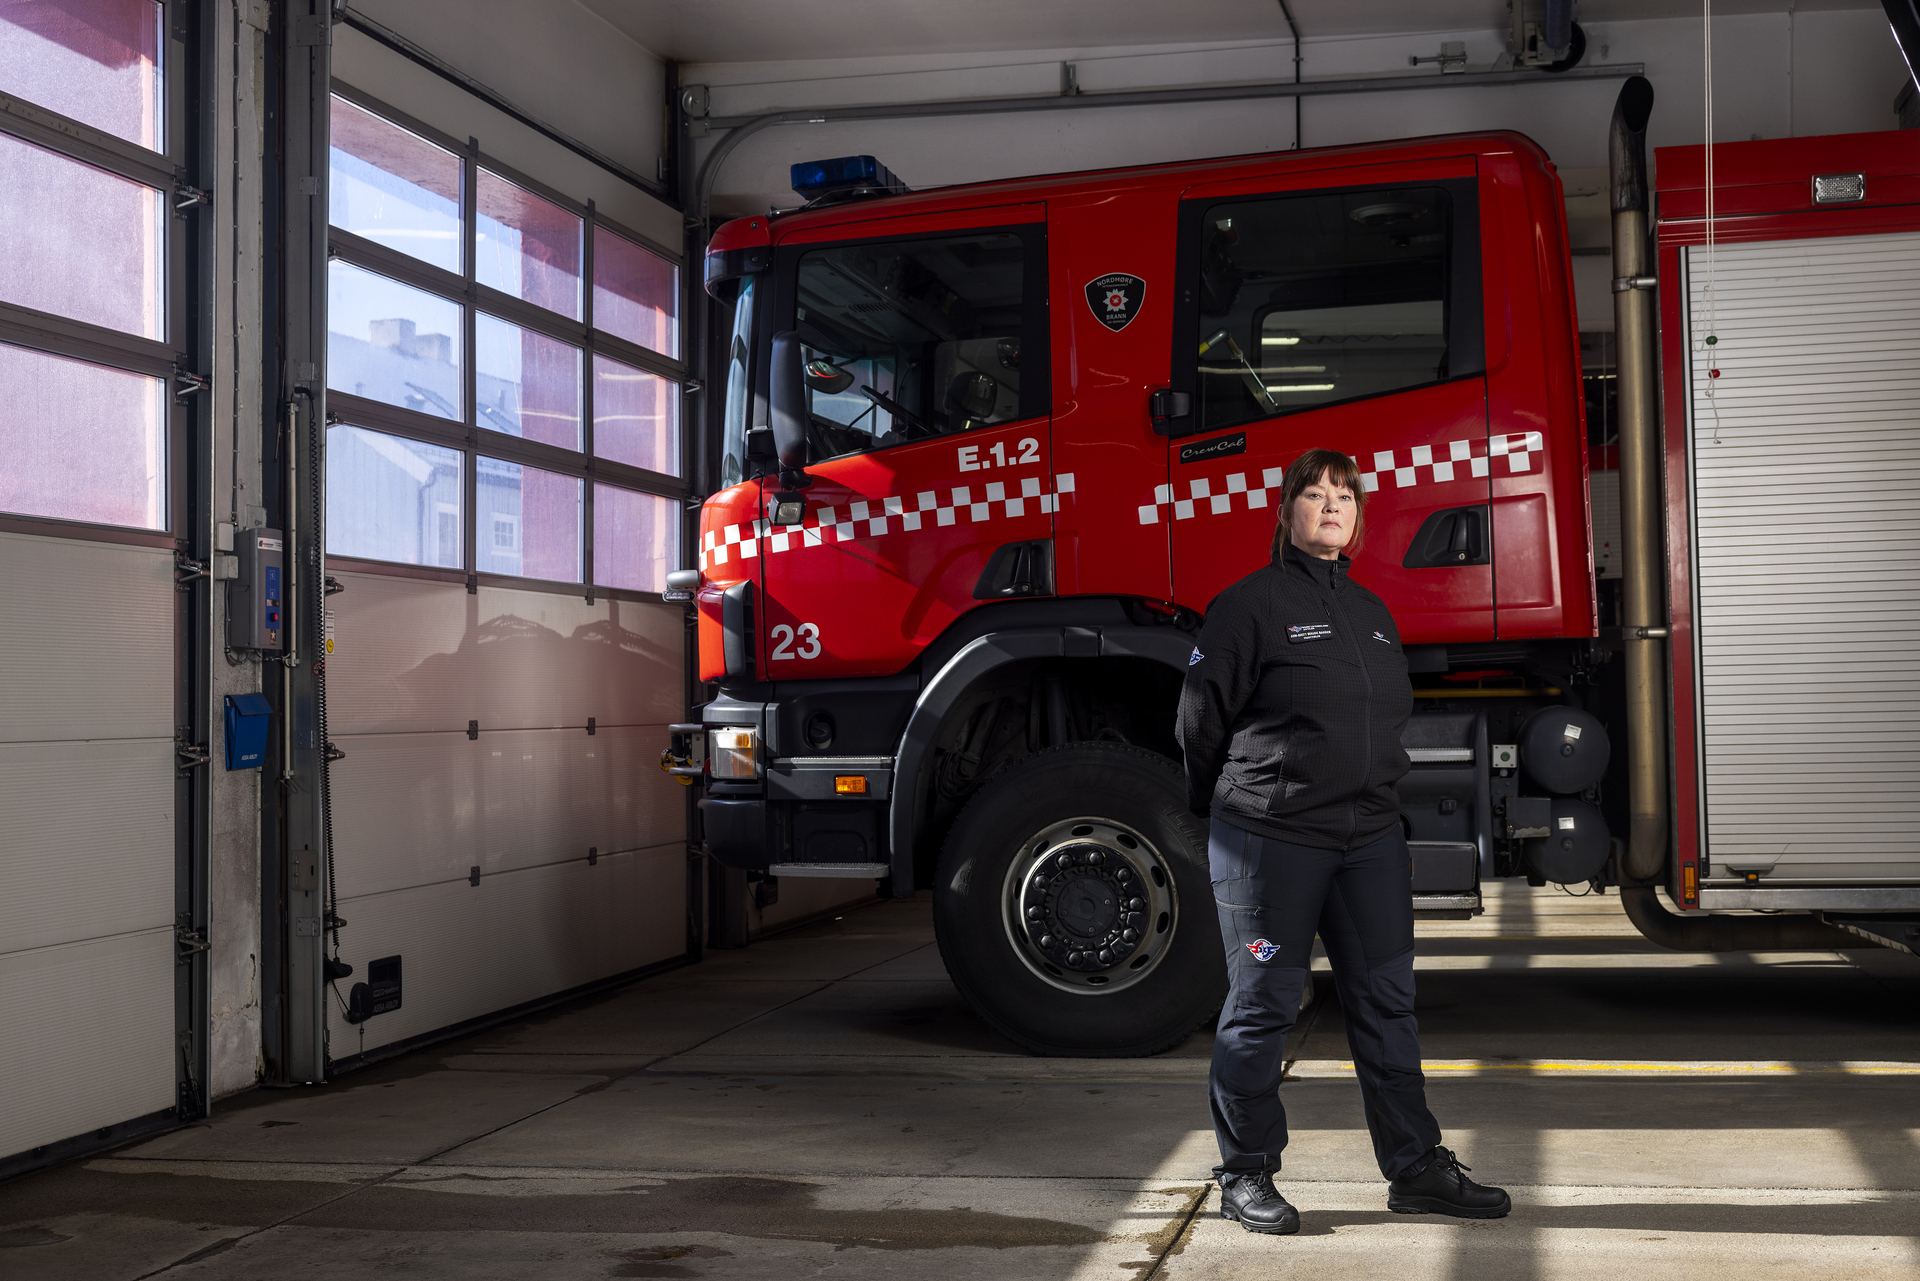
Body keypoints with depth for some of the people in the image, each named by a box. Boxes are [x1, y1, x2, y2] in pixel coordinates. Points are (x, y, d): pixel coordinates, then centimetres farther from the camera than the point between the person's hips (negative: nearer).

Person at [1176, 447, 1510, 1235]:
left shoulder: (1371, 613, 15)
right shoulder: (1252, 603, -6)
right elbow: (1203, 716, -2)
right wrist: (1224, 810, 8)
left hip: (1369, 836, 6)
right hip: (1269, 838, -6)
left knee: (1386, 1001, 8)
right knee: (1262, 1008, 1)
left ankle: (1415, 1169, 15)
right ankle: (1245, 1175, 12)